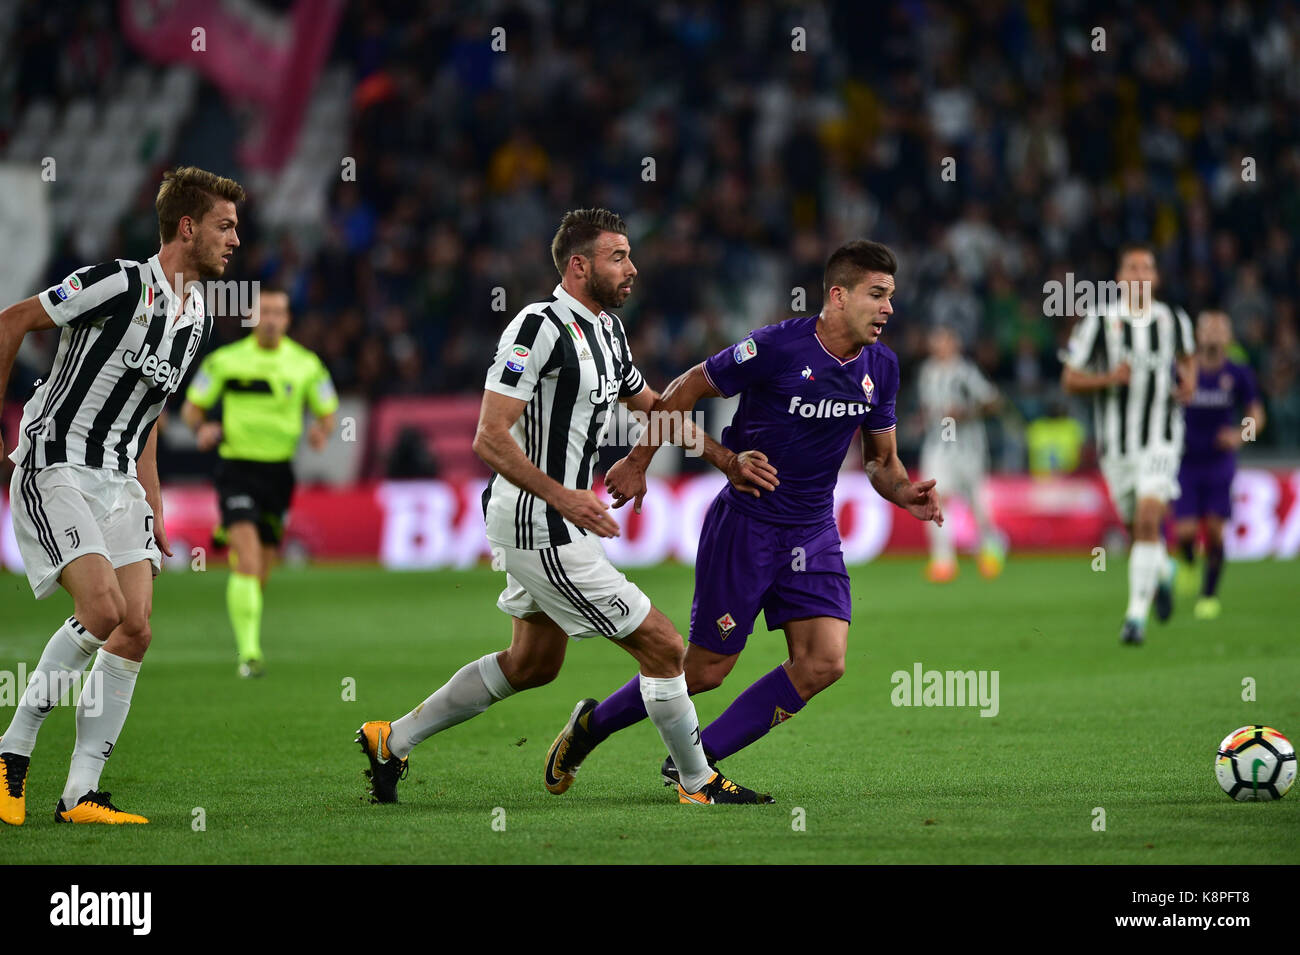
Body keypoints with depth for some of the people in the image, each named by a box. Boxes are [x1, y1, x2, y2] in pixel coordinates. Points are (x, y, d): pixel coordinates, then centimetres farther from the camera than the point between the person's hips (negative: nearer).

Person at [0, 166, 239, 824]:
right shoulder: (123, 284, -14)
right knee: (102, 608, -23)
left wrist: (153, 509, 19)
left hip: (117, 481, 8)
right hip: (55, 468, -8)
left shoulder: (196, 318, 12)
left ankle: (80, 796, 0)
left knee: (135, 630, -4)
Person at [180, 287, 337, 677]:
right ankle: (249, 652, -25)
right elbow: (192, 407, 8)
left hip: (278, 472, 3)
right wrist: (203, 427, -15)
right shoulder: (225, 361, 1)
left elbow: (327, 413, 12)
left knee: (260, 574, 9)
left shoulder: (306, 364, 4)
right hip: (237, 467, -3)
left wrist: (321, 431, -12)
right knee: (248, 560, -22)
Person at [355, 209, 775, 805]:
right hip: (542, 530, -11)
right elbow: (490, 438, -24)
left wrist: (725, 459, 13)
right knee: (661, 646, -5)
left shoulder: (607, 329, 11)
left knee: (532, 664, 21)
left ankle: (391, 741, 27)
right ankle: (698, 784, 9)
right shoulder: (540, 327, -19)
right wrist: (562, 497, -32)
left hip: (554, 526, 11)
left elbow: (655, 409, 24)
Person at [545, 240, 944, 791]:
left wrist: (906, 494, -9)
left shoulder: (881, 367, 0)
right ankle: (592, 724, 26)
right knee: (707, 669, 0)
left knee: (823, 664, -11)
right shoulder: (778, 348, -19)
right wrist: (638, 463, -3)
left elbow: (880, 459, 12)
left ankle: (694, 761, 1)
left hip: (813, 535, 6)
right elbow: (689, 388, -7)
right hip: (745, 524, -6)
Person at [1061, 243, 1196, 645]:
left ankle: (1136, 616, -16)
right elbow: (1070, 380, -3)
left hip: (1160, 441, -1)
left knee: (1148, 521, -18)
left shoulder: (1174, 321, 1)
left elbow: (1187, 355, 24)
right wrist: (1108, 379, -21)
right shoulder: (1099, 321, -6)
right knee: (1136, 527, 11)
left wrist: (1189, 381, 2)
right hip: (1116, 443, 1)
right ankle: (1163, 572, 46)